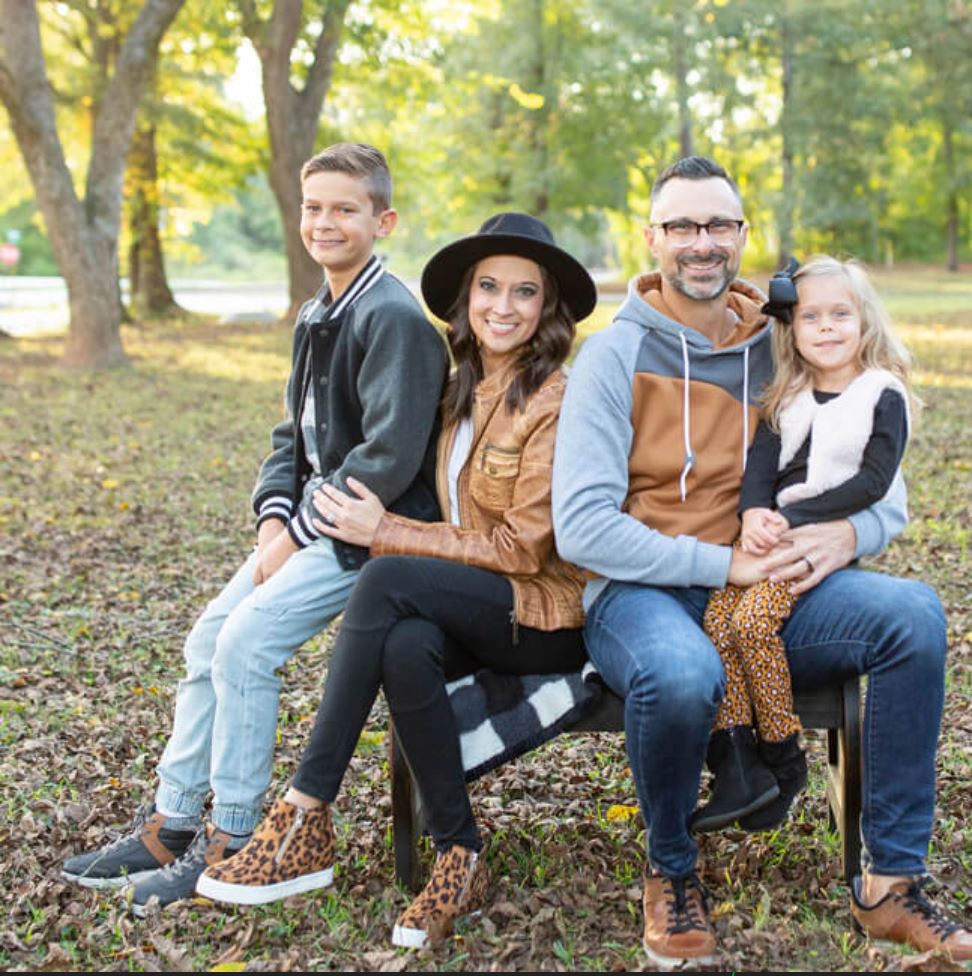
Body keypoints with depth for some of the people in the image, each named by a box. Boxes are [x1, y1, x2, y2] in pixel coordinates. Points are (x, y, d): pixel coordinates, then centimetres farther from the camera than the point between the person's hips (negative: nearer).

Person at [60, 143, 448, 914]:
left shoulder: (395, 319, -17)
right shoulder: (316, 316, 13)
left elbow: (389, 459, -23)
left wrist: (301, 530, -17)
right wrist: (273, 514, -1)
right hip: (308, 523, 9)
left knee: (247, 640, -19)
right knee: (210, 637, 4)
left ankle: (231, 840, -5)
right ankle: (171, 821, 15)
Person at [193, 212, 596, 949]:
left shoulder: (553, 402, -11)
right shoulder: (465, 390, 12)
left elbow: (523, 548, -14)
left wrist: (386, 534, -14)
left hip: (548, 615, -6)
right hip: (476, 610, 6)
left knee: (388, 579, -30)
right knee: (406, 648, -31)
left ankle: (306, 827, -25)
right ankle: (460, 861, -19)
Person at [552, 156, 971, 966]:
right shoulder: (616, 354, -4)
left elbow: (886, 493, 12)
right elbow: (580, 528, -14)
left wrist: (848, 532, -13)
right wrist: (723, 563, -20)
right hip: (641, 596, -4)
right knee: (682, 674, -38)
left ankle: (891, 884, -8)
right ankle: (671, 874, -5)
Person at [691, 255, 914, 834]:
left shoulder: (884, 398, 2)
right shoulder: (788, 399, 18)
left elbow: (873, 482, -8)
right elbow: (761, 459, 5)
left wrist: (790, 519, -15)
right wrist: (755, 514, -17)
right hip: (774, 531, 5)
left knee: (752, 618, -26)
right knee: (717, 616, -20)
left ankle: (783, 760, -9)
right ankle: (737, 765, -21)